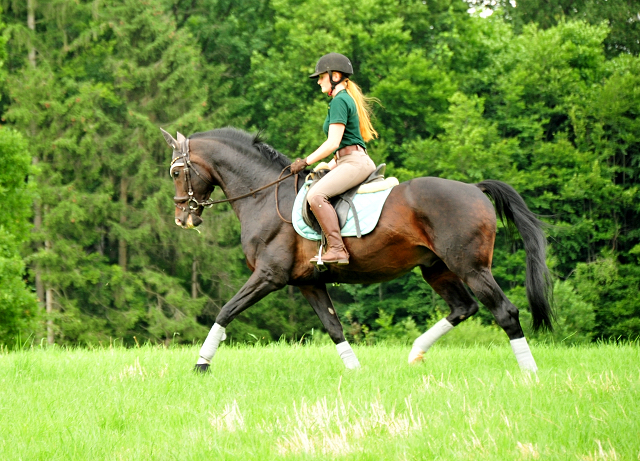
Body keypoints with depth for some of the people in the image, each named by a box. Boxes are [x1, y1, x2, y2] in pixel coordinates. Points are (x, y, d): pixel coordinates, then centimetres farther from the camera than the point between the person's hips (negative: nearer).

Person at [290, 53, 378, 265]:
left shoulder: (339, 101, -10)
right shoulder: (348, 99, 22)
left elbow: (333, 143, -17)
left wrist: (306, 162, -9)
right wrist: (328, 166, 22)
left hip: (354, 163, -12)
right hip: (355, 162, 12)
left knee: (316, 195, -29)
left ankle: (337, 249, -36)